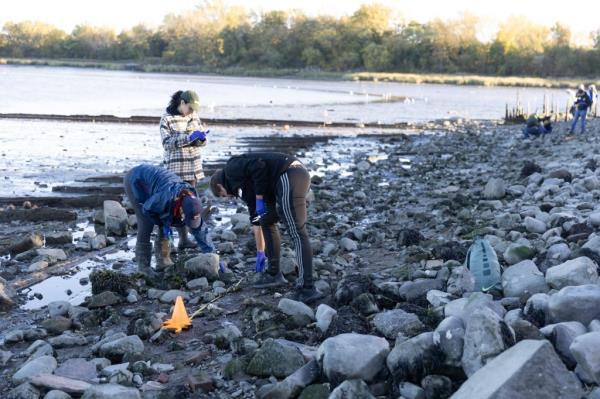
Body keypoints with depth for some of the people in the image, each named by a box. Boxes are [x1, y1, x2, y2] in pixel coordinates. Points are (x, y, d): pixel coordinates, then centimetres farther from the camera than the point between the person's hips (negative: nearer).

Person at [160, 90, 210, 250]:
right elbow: (167, 143, -14)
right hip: (176, 165, -6)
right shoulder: (167, 118, -7)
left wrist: (202, 137, -12)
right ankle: (183, 239, -7)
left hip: (193, 165, 6)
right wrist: (189, 137, -23)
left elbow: (201, 137, 13)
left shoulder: (194, 115, 9)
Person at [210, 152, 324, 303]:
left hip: (289, 177, -10)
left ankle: (307, 289, -11)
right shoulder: (245, 183, 29)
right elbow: (257, 217, 34)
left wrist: (259, 198, -7)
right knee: (267, 222, 22)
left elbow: (259, 166, -15)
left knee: (297, 233, -11)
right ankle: (273, 274, 26)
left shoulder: (231, 169, 4)